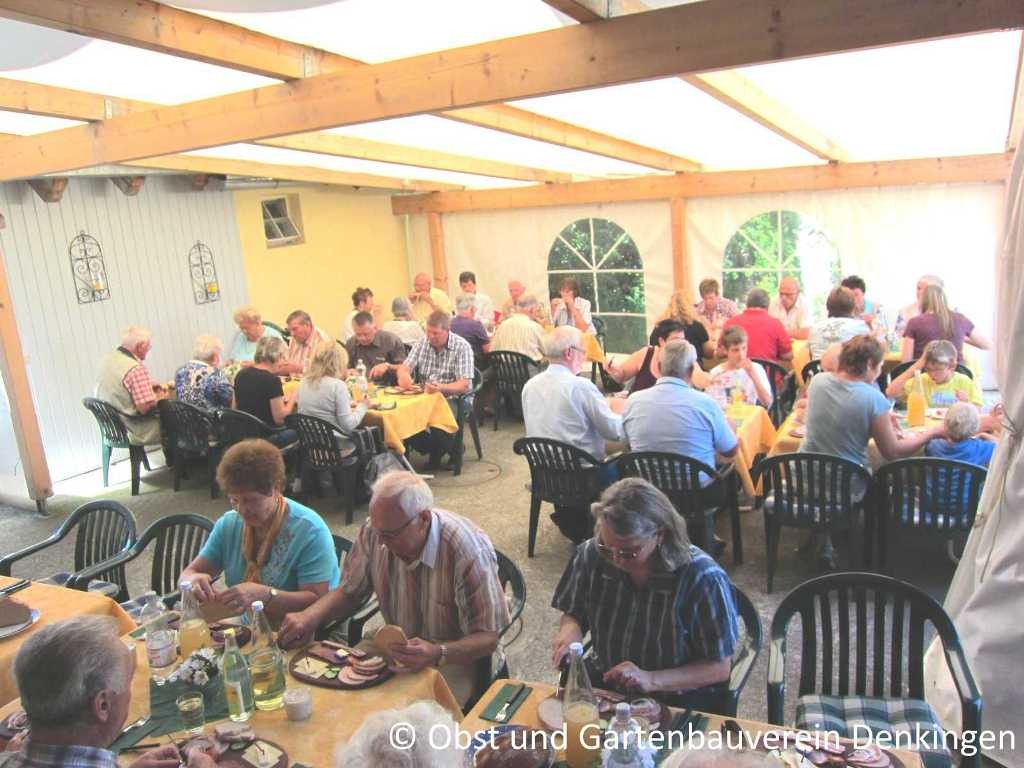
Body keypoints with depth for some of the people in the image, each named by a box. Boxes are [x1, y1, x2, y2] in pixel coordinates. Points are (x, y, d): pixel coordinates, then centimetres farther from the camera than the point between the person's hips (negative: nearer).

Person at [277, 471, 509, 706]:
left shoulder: (470, 552, -29)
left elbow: (488, 638, -22)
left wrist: (438, 654, -40)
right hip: (398, 646, 5)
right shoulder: (374, 532, -13)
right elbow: (349, 592, 2)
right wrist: (311, 615, -18)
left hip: (454, 658, -5)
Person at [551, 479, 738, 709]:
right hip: (603, 683, 2)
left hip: (678, 699, -1)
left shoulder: (703, 578, -22)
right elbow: (573, 614, 7)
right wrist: (570, 630, -16)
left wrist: (651, 680, -26)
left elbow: (720, 667, -14)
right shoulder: (590, 555, -12)